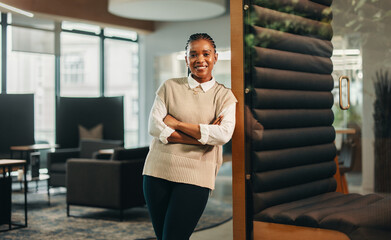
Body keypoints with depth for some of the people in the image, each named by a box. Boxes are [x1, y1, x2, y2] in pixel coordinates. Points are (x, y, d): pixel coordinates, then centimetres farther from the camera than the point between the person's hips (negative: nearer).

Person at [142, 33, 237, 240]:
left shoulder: (224, 96, 6)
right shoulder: (169, 87, 8)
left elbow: (223, 134, -11)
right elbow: (154, 127, -4)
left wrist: (176, 124, -9)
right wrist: (203, 135, -11)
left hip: (195, 176, -2)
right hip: (158, 170, 2)